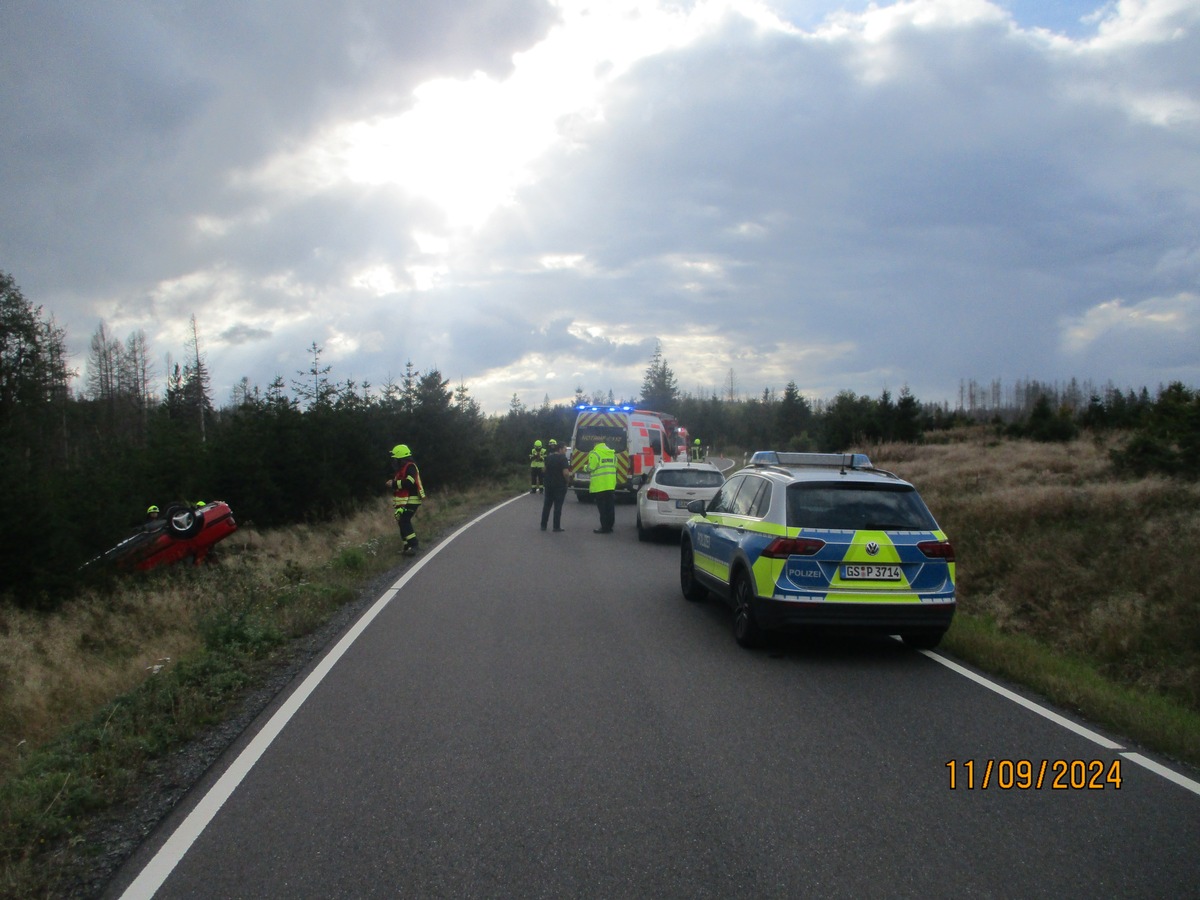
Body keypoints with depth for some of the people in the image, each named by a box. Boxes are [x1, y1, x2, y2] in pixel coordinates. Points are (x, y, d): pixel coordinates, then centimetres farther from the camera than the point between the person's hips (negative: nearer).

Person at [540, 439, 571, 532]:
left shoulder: (548, 458, 8)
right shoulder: (562, 458, -14)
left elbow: (545, 470, 21)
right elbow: (565, 472, -21)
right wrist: (568, 481, -7)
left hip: (549, 485, 6)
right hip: (560, 485, -6)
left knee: (547, 505, 11)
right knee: (558, 506, -1)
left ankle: (543, 525, 12)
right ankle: (556, 526, -1)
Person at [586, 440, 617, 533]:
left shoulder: (595, 454, -11)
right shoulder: (613, 454, 12)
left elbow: (590, 468, -13)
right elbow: (614, 467, 15)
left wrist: (585, 467, 8)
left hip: (599, 486, -7)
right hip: (611, 485, 7)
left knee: (602, 508, -2)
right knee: (610, 507, 11)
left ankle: (604, 528, -1)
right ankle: (609, 527, 17)